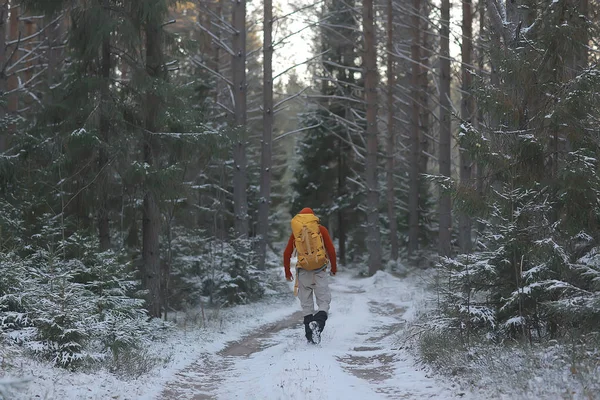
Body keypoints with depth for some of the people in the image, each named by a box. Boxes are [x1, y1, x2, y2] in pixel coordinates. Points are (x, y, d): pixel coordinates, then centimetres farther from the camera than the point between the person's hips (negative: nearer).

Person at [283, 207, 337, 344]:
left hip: (303, 271, 2)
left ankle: (310, 335, 5)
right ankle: (319, 322, -28)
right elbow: (331, 250, 0)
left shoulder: (295, 231, 8)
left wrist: (287, 271, 21)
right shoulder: (321, 229, 3)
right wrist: (334, 267, 13)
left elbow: (287, 253, 9)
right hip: (320, 271, -2)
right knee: (324, 301, 0)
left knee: (306, 304, 9)